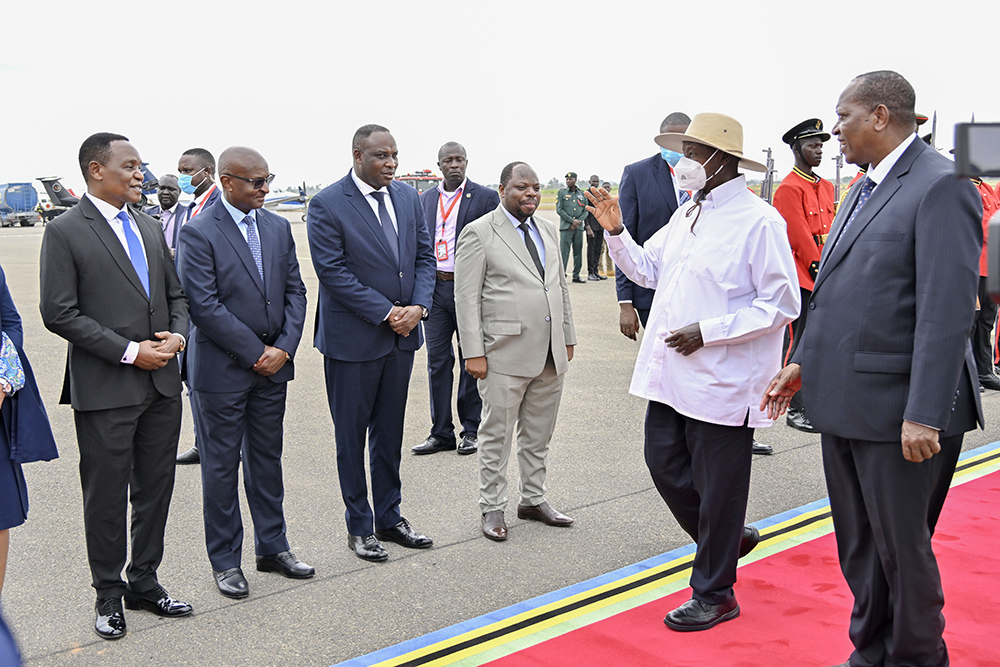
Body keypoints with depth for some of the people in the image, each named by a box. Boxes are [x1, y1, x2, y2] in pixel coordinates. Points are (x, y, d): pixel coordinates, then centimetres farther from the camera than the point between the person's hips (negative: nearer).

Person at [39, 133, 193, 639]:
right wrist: (129, 351, -16)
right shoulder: (65, 232, -8)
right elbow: (58, 313, -13)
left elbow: (175, 294, 17)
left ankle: (144, 582, 29)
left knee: (155, 488, 14)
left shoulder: (149, 227, 12)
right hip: (105, 391, -6)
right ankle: (109, 594, 22)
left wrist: (177, 334, -4)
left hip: (162, 385, 6)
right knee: (106, 496, 6)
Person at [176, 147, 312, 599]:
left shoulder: (278, 227, 7)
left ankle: (272, 547, 27)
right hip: (223, 369, -5)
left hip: (273, 363, 6)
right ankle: (225, 560, 18)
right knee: (222, 464, 5)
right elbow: (204, 307, -17)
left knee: (267, 457, 15)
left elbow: (294, 291, 8)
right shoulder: (198, 233, -12)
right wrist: (257, 352, -15)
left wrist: (284, 347, -6)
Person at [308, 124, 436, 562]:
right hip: (353, 338, -6)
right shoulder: (327, 205, -12)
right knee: (352, 436, 7)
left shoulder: (408, 198, 6)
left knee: (390, 432, 16)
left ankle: (389, 518, 28)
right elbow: (332, 270, -17)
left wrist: (419, 306, -9)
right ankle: (359, 527, 21)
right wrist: (386, 313, -18)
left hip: (402, 334, 6)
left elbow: (424, 257, 8)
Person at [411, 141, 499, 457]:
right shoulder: (425, 199, 12)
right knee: (437, 360, 6)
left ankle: (471, 430, 17)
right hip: (435, 288, 4)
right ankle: (441, 432, 15)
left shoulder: (485, 197, -1)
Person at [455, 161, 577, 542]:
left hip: (551, 354, 6)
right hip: (506, 355, -6)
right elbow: (467, 298, -9)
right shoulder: (479, 233, -6)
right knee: (497, 436, 3)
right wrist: (474, 352, -14)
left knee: (539, 435, 15)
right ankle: (492, 508, 15)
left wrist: (568, 338, 15)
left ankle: (533, 500, 28)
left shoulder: (547, 231, 14)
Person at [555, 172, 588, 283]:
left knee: (578, 251, 6)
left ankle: (576, 275, 14)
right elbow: (559, 210, -3)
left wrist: (578, 221, -7)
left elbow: (586, 211, 10)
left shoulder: (582, 194, 13)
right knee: (564, 251, -8)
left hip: (579, 228, 4)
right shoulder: (562, 193, 4)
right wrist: (572, 221, -11)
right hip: (566, 227, -3)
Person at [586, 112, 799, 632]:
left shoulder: (758, 220, -13)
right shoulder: (688, 213, 13)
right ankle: (728, 539, 39)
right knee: (664, 465, 15)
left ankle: (714, 595, 23)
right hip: (670, 373, 8)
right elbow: (647, 269, 21)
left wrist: (707, 331, -19)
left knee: (717, 488, 5)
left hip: (722, 380, -8)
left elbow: (781, 303, -16)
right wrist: (615, 231, 5)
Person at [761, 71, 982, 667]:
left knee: (902, 549, 6)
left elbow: (949, 310, -21)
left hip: (898, 406, -9)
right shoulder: (865, 189, 14)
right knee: (858, 547, 19)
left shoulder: (941, 185, -14)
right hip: (846, 401, 9)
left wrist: (924, 415, -24)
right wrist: (802, 363, 15)